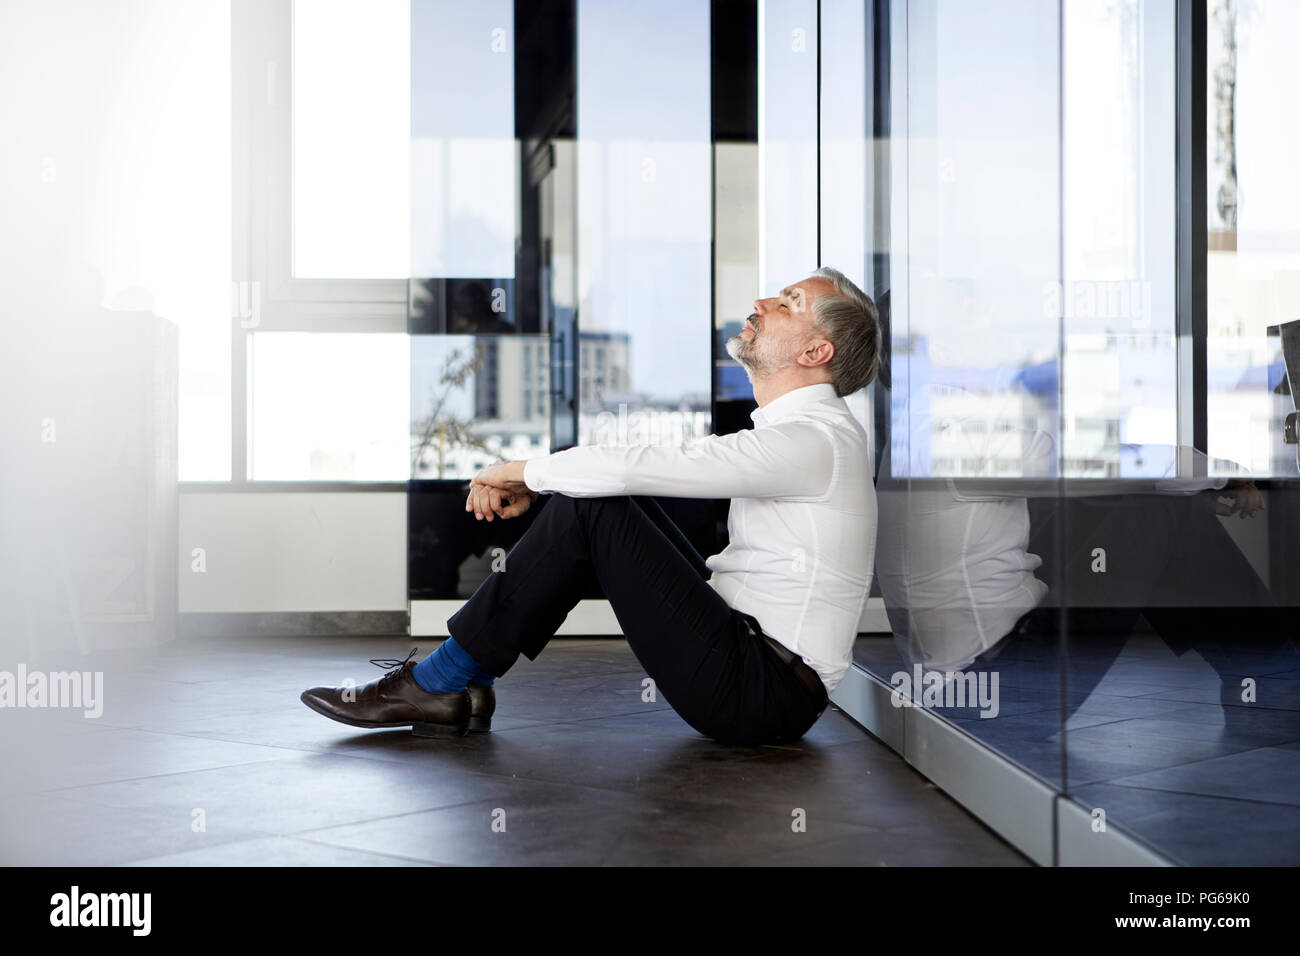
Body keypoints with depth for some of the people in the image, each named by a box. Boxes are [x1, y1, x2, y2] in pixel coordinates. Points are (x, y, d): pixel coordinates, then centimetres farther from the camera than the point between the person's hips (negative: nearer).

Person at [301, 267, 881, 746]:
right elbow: (636, 469, 18)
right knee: (595, 493, 7)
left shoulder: (813, 440, -17)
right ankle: (450, 691, 3)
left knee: (591, 507, -15)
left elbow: (633, 467, -23)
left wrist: (523, 470, -7)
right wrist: (530, 485, 4)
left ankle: (442, 681, -6)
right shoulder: (791, 430, 16)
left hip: (762, 698, -9)